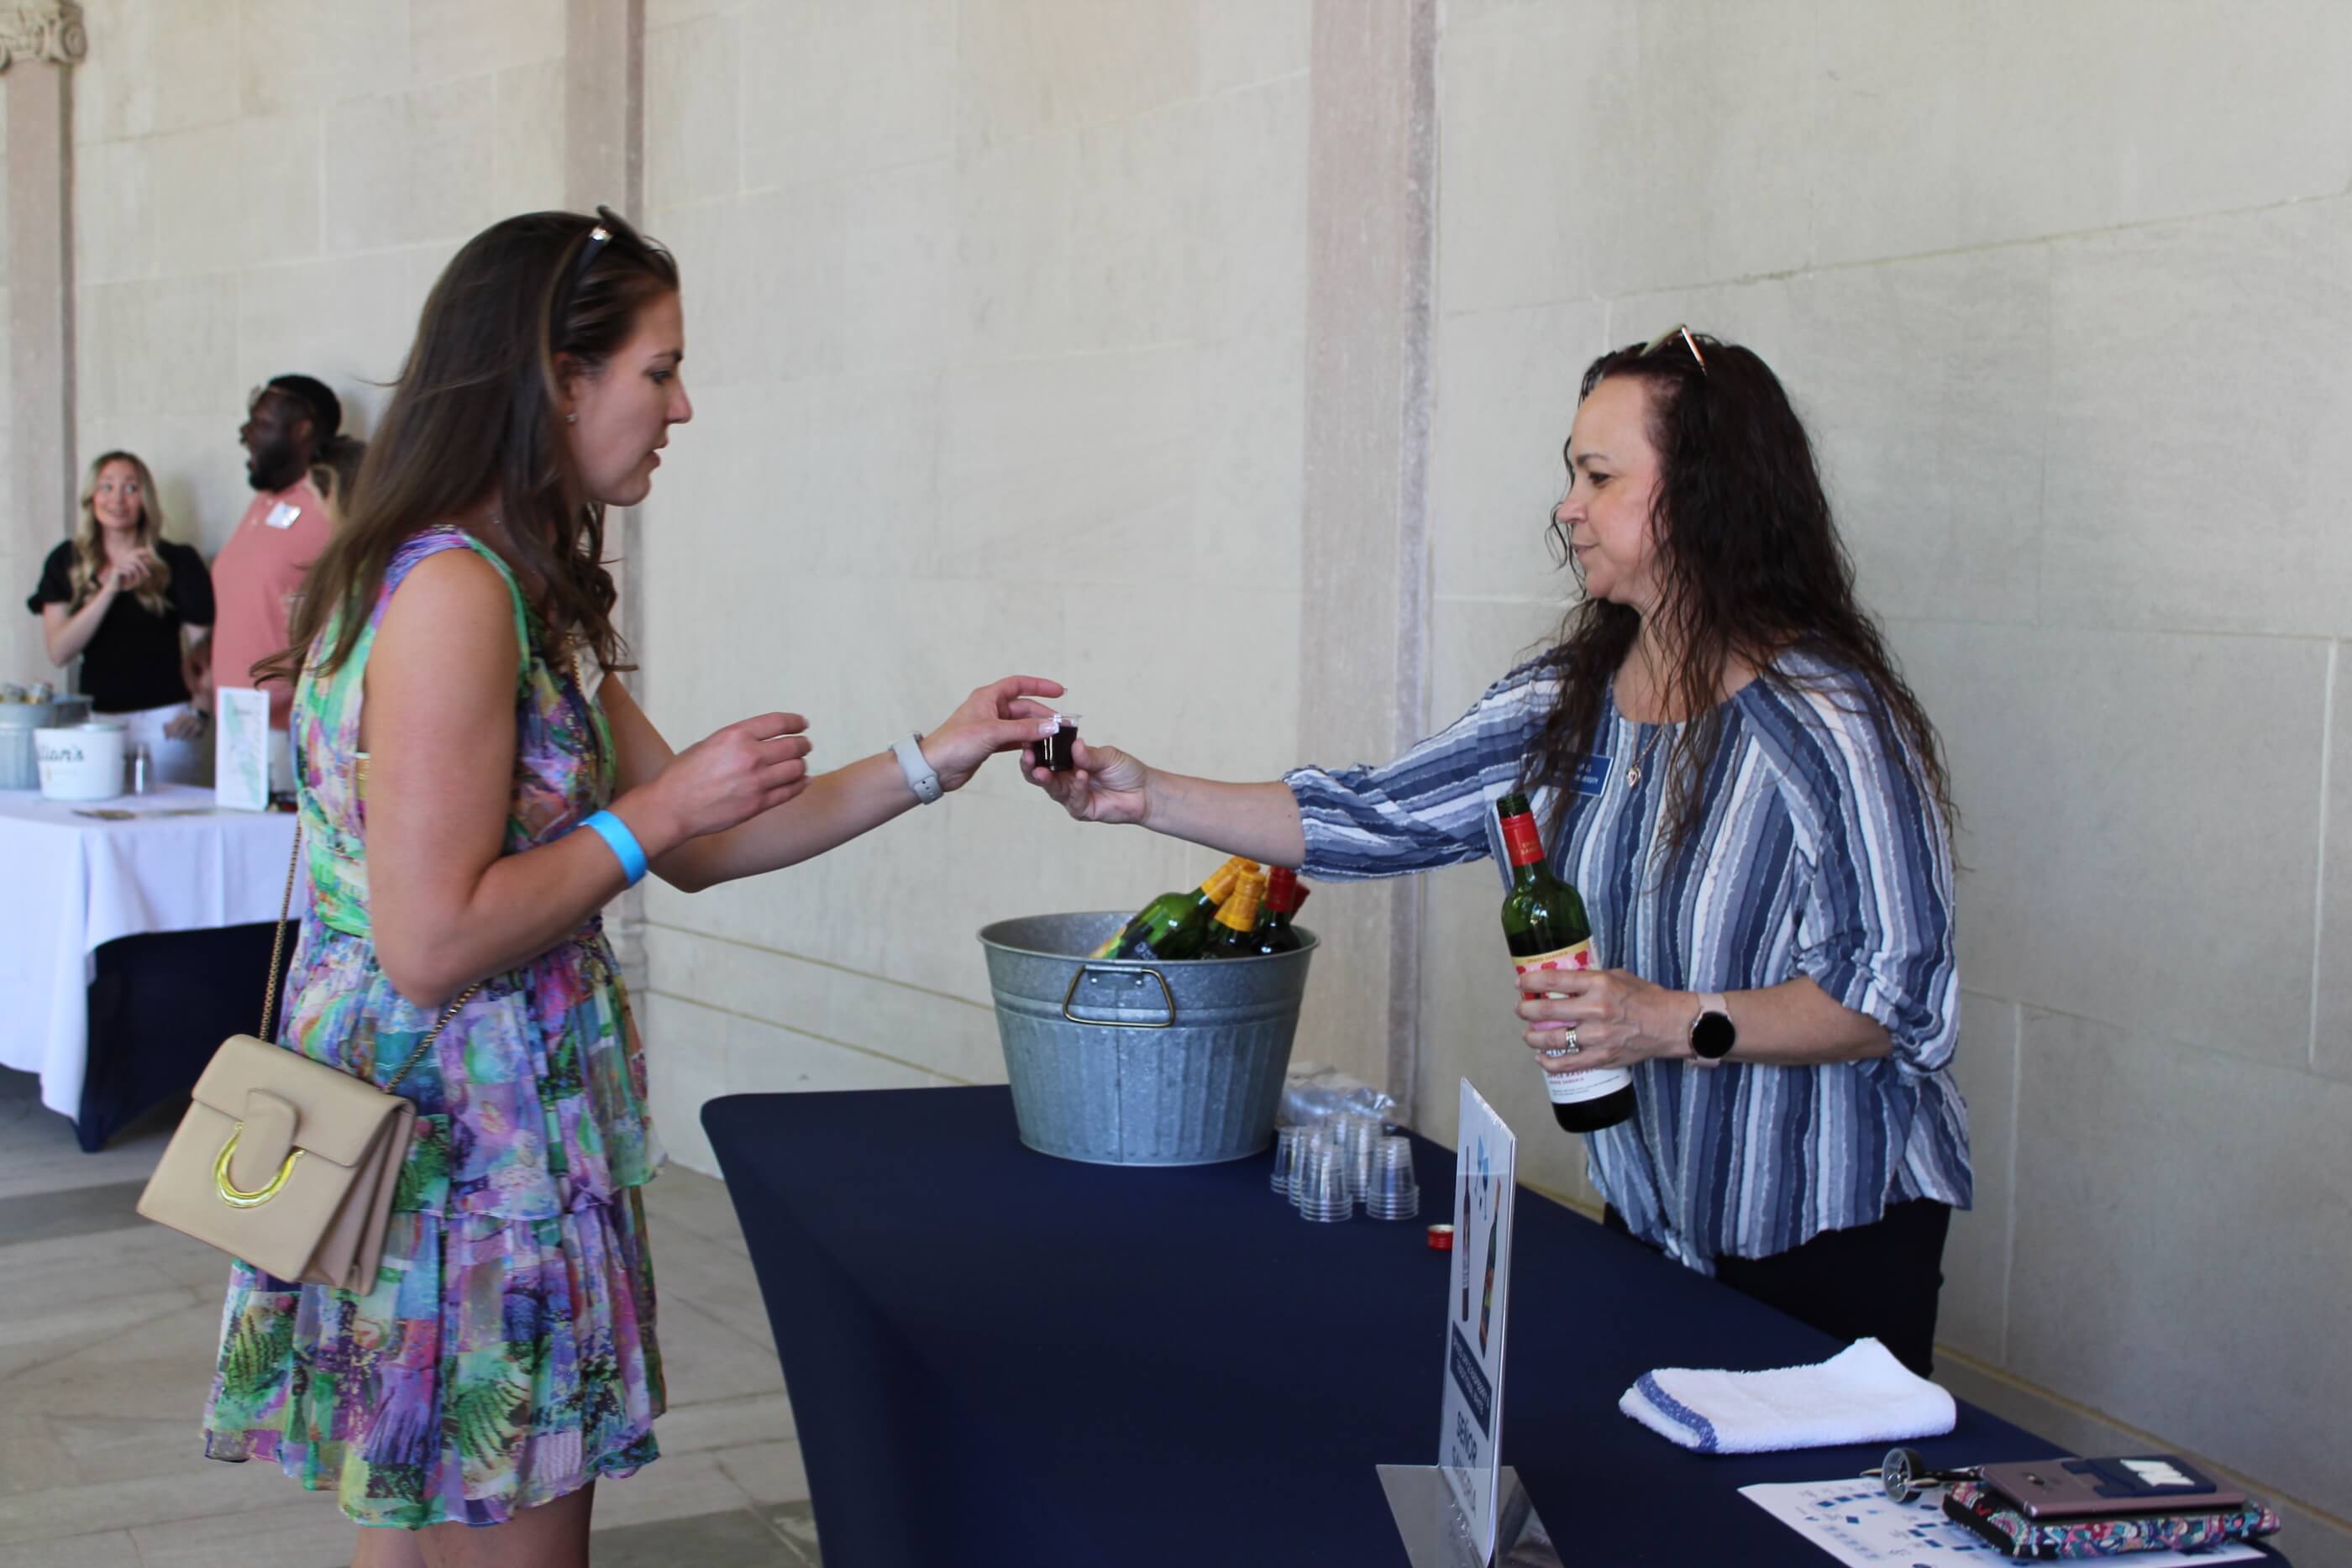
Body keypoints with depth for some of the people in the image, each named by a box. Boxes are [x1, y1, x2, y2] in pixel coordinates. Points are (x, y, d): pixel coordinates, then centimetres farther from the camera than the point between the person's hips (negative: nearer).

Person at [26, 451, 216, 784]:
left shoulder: (176, 562, 1)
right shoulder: (66, 563, 9)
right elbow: (59, 653, -1)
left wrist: (201, 711, -17)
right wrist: (110, 590, -11)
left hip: (165, 722, -3)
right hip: (96, 721, 3)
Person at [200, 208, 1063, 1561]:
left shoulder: (525, 594, 13)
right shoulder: (453, 591, -19)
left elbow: (692, 850, 15)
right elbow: (432, 944, -23)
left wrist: (931, 762, 12)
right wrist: (663, 804, -15)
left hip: (500, 1148, 10)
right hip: (460, 1167, -10)